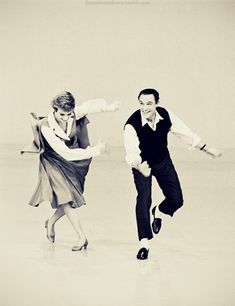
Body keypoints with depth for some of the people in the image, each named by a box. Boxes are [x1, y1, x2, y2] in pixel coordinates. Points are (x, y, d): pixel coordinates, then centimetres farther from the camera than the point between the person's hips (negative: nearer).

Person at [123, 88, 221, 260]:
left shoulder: (166, 116, -21)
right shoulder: (132, 125, -32)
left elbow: (185, 133, -6)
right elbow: (132, 151, -41)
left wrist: (207, 149, 4)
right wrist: (139, 166, -63)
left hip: (163, 162, 4)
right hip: (142, 164, -3)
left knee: (176, 200, 1)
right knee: (144, 198, -19)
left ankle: (159, 212, 38)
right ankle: (144, 243, -7)